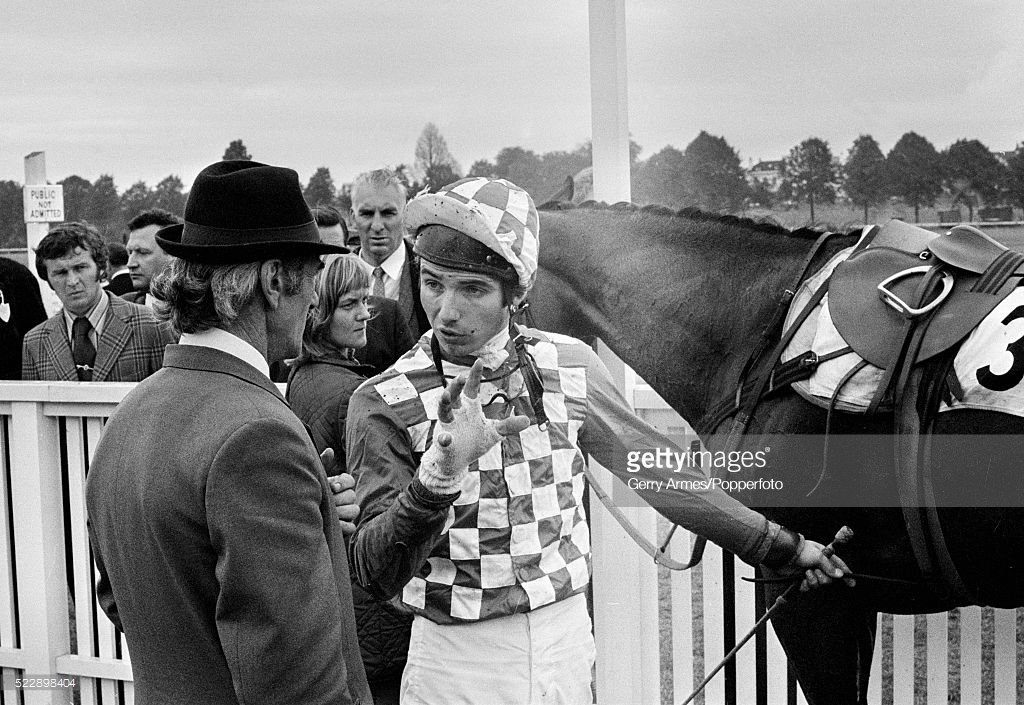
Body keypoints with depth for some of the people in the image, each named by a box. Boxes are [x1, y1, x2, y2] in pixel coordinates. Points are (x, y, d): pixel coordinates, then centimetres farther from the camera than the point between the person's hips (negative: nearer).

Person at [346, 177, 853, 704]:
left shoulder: (570, 369, -4)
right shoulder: (384, 404, -12)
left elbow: (658, 472, 6)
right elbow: (377, 575, -18)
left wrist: (780, 546, 11)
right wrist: (439, 474, -35)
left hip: (568, 648, 3)